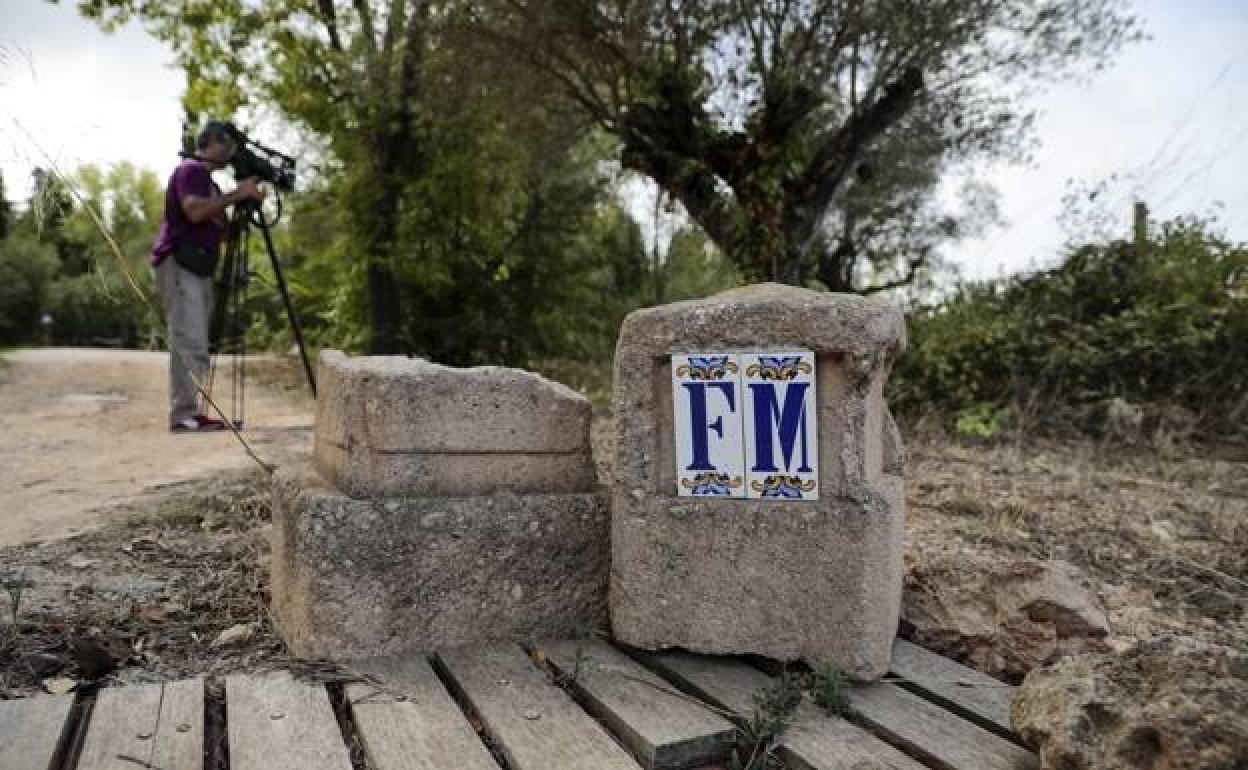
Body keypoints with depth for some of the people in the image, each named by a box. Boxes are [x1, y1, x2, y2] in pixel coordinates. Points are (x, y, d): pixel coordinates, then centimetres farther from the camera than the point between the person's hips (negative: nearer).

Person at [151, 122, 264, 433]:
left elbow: (218, 227, 23)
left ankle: (190, 412, 9)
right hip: (179, 265, -10)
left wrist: (247, 200, 13)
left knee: (196, 345, 7)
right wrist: (236, 194, -15)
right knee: (189, 342, -15)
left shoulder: (205, 177, 25)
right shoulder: (190, 169, -5)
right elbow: (194, 211, -21)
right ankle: (183, 415, -17)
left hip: (198, 268, 10)